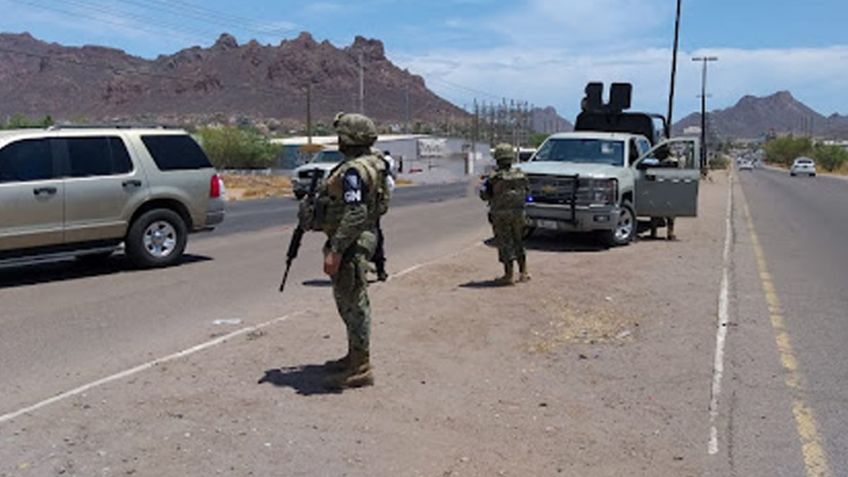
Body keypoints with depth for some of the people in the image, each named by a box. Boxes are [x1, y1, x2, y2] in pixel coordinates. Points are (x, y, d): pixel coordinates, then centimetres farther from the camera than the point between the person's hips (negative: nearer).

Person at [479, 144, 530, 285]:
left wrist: (485, 183, 12)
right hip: (518, 213, 4)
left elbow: (484, 195, -7)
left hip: (501, 215, -4)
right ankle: (523, 273, 21)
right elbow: (527, 191, 11)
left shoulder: (494, 177, -14)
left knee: (505, 244, 1)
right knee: (518, 242, 18)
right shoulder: (520, 175, 0)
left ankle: (509, 276, 2)